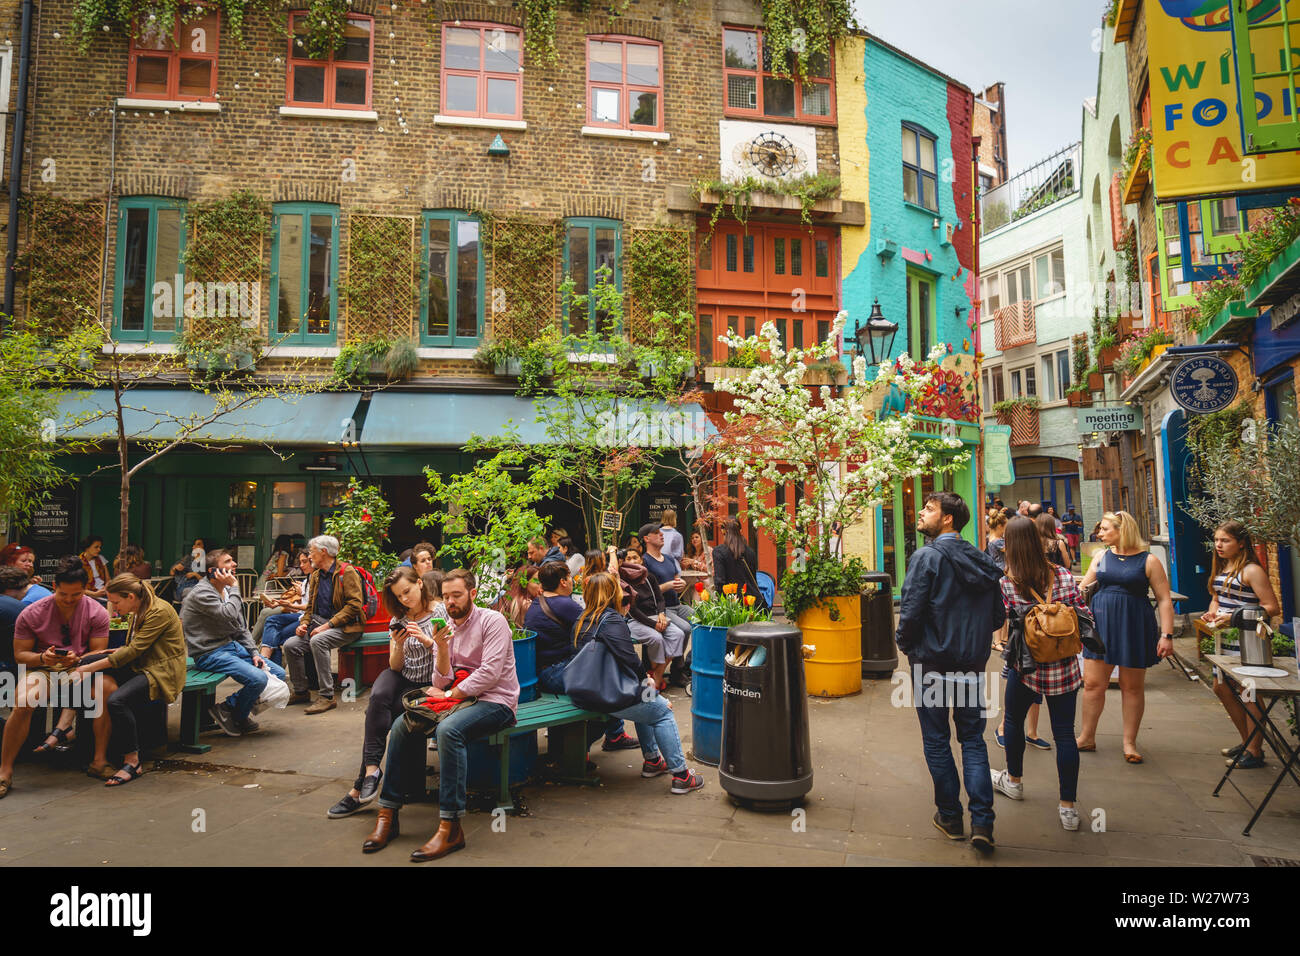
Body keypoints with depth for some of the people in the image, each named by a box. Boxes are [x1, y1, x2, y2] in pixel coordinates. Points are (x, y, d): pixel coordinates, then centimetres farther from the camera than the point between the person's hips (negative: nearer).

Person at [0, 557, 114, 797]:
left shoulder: (97, 613, -3)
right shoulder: (30, 614, -3)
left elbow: (98, 652, -1)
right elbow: (20, 655, 1)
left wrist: (77, 659, -23)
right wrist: (42, 658, -20)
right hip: (43, 670, 0)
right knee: (22, 703, -33)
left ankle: (99, 761, -21)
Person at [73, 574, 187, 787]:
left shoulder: (159, 611, -17)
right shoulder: (138, 611, 12)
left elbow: (133, 650, -21)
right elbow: (132, 648, 18)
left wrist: (90, 668, -20)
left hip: (162, 673, -9)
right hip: (139, 666, 10)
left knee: (117, 700, -30)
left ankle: (132, 762, -19)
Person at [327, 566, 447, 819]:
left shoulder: (442, 611, -7)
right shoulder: (399, 619, 10)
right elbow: (396, 666, 8)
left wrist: (427, 640, -24)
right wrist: (399, 645, -13)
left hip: (428, 684, -4)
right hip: (402, 677, 4)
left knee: (377, 713, -23)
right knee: (378, 696, -29)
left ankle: (360, 788, -13)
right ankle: (371, 768, -30)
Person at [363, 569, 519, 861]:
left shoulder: (492, 620, -8)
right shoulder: (446, 629, 12)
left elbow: (490, 673, -17)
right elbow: (442, 682, 5)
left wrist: (448, 694, -11)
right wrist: (442, 648, -12)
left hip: (496, 701, -7)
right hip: (460, 699, 7)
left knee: (448, 729, -34)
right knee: (402, 725, -9)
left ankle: (450, 828, -30)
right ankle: (388, 814, -2)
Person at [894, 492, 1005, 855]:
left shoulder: (927, 557, -14)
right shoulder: (983, 561, 5)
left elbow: (911, 611, -18)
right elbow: (998, 616, 9)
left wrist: (904, 642, 0)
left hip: (931, 661, -5)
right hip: (973, 662, 5)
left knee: (936, 739, 10)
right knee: (973, 738, 13)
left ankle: (950, 817, 20)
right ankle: (982, 822, 6)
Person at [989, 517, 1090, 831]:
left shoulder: (1005, 584, -14)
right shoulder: (1062, 575, -6)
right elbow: (1083, 616, -3)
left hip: (1024, 666, -2)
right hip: (1063, 667, 2)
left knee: (1014, 722, 21)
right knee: (1064, 733, 8)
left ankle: (1014, 780, 39)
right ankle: (1068, 807, 13)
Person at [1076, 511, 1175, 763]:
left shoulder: (1148, 561, -4)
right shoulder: (1101, 558, 8)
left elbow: (1164, 600, -5)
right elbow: (1082, 589, 15)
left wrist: (1166, 635, -11)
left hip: (1134, 627, -3)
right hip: (1100, 624, 3)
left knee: (1133, 687, 8)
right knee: (1092, 683, 3)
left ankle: (1130, 742, 21)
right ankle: (1087, 737, 15)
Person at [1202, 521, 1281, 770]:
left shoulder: (1251, 570, -14)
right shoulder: (1220, 568, 11)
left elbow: (1272, 608, -18)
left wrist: (1235, 617, -23)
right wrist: (1212, 613, 2)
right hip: (1227, 639, 9)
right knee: (1221, 688, 15)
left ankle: (1255, 753, 11)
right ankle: (1247, 741, 31)